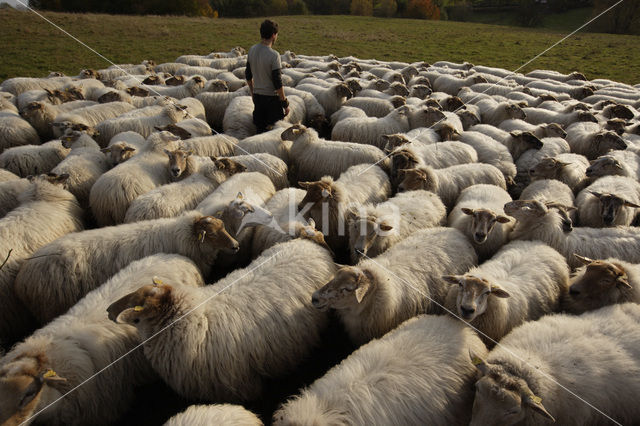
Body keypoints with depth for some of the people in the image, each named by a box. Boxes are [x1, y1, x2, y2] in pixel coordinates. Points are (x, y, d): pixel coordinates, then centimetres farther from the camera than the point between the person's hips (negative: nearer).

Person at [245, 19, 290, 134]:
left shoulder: (252, 50, 1)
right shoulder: (274, 55, -19)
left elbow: (248, 76, 10)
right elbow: (278, 83, -19)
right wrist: (285, 103, -10)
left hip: (257, 95, 7)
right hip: (271, 97, -6)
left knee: (260, 129, 16)